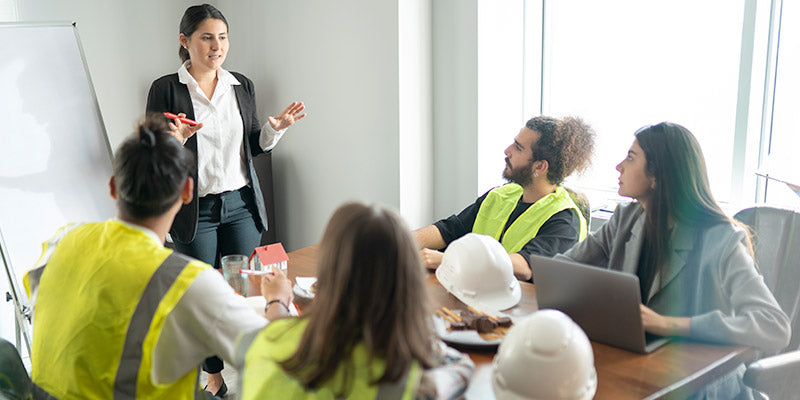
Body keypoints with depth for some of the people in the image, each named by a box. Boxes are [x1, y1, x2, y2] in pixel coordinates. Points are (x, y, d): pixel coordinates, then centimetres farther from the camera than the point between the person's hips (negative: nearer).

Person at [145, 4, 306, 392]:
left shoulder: (242, 85, 7)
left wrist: (275, 127, -3)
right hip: (194, 210, -3)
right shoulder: (166, 89, -5)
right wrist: (174, 140, -24)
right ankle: (213, 374, 25)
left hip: (241, 203, 3)